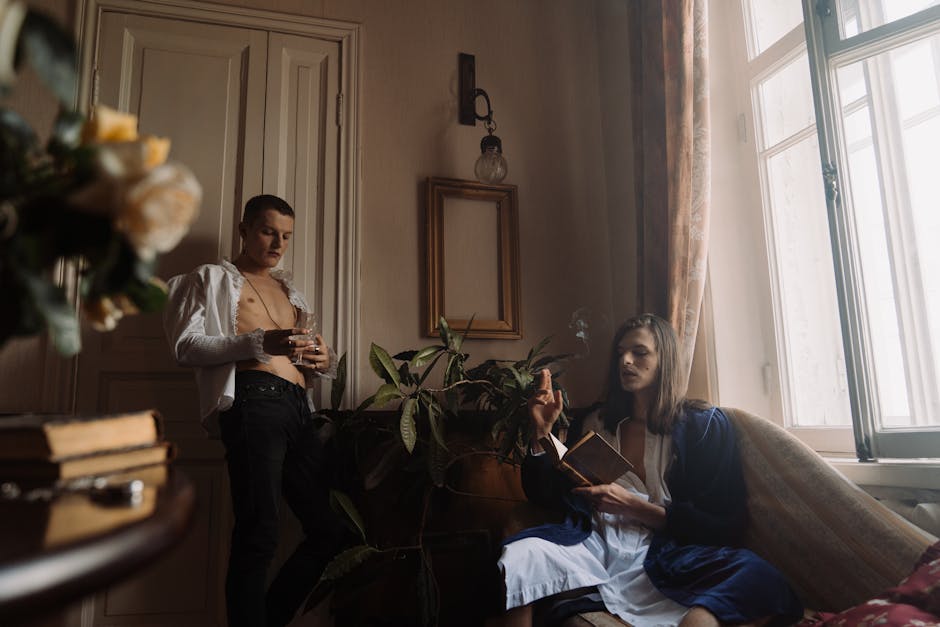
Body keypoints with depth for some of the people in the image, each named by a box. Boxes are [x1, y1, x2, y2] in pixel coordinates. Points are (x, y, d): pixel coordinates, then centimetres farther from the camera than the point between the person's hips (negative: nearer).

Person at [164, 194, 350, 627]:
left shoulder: (290, 293, 32)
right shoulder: (213, 278, 14)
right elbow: (185, 346, -1)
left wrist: (324, 360, 4)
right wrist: (260, 342, -15)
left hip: (300, 410, 6)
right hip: (253, 400, -6)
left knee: (331, 530, 2)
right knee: (259, 534, -13)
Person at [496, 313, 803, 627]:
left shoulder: (706, 424, 10)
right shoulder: (593, 421, 19)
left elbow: (725, 525, 2)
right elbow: (543, 495, 18)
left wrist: (633, 506, -7)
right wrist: (542, 432, 3)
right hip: (594, 547, 3)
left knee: (759, 577, -34)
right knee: (517, 556, -30)